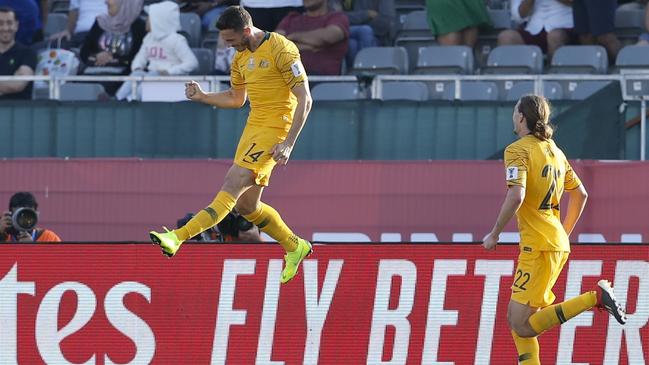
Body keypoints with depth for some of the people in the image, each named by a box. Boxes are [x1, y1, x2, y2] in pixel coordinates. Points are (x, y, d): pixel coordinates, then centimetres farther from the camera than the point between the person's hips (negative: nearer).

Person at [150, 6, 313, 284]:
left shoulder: (281, 50, -13)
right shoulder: (241, 57, 13)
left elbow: (305, 99, -15)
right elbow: (236, 99, 27)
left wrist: (288, 143, -20)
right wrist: (202, 97, 9)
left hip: (275, 129, -10)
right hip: (253, 126, 10)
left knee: (232, 185, -18)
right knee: (246, 205, 8)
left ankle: (179, 237, -29)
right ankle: (295, 247, 25)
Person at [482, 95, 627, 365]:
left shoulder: (517, 150, -9)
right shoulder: (554, 151, 16)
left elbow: (516, 196, -22)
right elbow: (580, 195, 23)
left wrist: (494, 234, -12)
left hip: (539, 247, -9)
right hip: (558, 245, 9)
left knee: (522, 324, -12)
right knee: (516, 318, 12)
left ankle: (595, 297, -17)